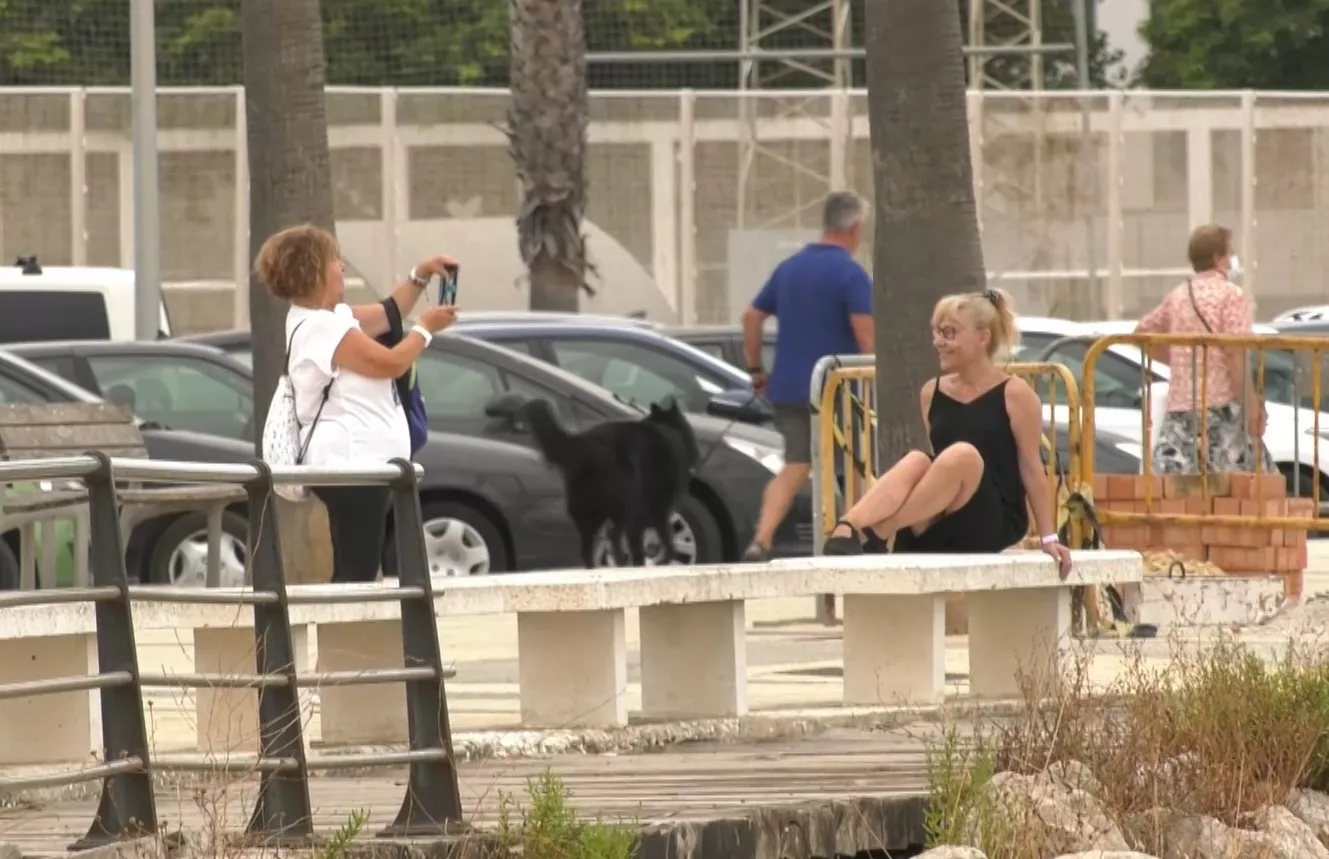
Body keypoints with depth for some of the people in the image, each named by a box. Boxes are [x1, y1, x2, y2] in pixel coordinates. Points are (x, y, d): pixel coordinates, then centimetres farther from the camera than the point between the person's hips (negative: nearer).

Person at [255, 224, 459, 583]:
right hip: (351, 461, -11)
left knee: (355, 571, 9)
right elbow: (391, 363, -14)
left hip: (360, 461, 11)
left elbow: (388, 314, 28)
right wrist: (425, 328, 1)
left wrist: (421, 276, 16)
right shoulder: (320, 329, -17)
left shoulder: (332, 318, 15)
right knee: (356, 573, -17)